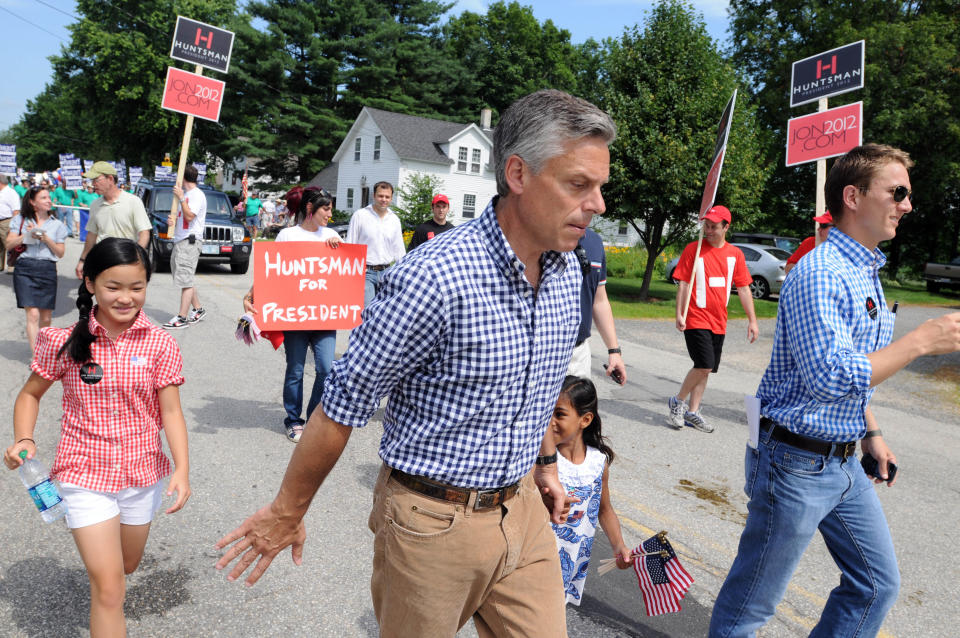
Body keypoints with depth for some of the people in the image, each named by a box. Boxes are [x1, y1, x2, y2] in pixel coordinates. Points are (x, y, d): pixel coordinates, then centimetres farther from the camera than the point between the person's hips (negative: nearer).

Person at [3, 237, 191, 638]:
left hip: (141, 473, 2)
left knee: (127, 566, 25)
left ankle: (95, 550, 60)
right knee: (109, 587, -5)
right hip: (85, 474, -2)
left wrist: (182, 468, -20)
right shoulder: (66, 342, -9)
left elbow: (170, 411, -9)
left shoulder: (159, 344, -10)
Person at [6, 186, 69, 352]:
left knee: (46, 317, 4)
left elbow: (60, 252, 8)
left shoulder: (56, 224, 12)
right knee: (33, 314, -12)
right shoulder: (20, 220, 11)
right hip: (25, 269, -1)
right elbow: (9, 244, 5)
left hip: (48, 269, 2)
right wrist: (27, 234, -7)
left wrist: (46, 239, -7)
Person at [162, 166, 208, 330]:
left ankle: (182, 318, -13)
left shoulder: (197, 195, -10)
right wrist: (172, 221, 5)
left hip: (190, 241, -10)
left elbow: (189, 216, -20)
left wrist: (180, 198, -17)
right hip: (180, 241, 10)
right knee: (187, 279, 14)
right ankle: (198, 310, 24)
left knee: (185, 279, -12)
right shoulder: (185, 194, 21)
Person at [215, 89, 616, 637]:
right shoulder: (435, 278, -26)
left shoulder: (568, 273, -2)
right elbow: (344, 404, -16)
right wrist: (288, 513, -6)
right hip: (434, 521, -6)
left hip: (522, 508, 6)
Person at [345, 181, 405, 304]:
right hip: (365, 272, -4)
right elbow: (349, 246, 0)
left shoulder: (394, 219, 11)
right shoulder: (360, 215, -2)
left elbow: (399, 250, 17)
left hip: (386, 272, 4)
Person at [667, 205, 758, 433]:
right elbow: (683, 284, -4)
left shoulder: (735, 254, 7)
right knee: (704, 366, -14)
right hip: (696, 318, -5)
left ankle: (692, 412, 22)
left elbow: (743, 288, 10)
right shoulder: (693, 249, -3)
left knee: (705, 369, 10)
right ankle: (678, 401, 7)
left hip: (718, 322, 5)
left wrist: (752, 320, 6)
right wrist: (679, 314, -11)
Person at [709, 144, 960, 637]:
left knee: (877, 584, 20)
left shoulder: (867, 273, 12)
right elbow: (830, 377, -29)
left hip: (843, 463, 10)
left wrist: (871, 433, 19)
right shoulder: (819, 274, -21)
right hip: (795, 462, -10)